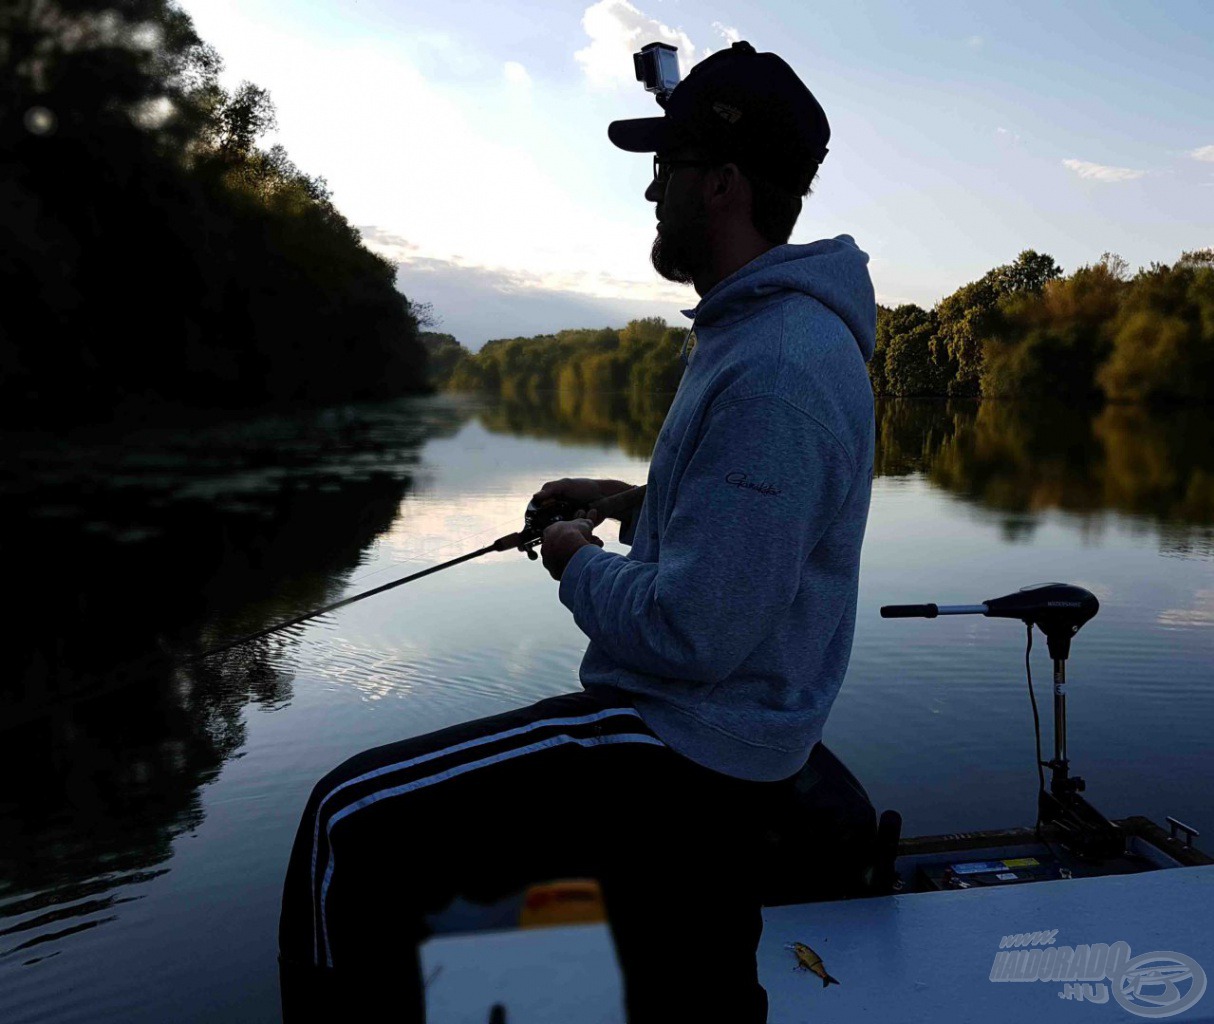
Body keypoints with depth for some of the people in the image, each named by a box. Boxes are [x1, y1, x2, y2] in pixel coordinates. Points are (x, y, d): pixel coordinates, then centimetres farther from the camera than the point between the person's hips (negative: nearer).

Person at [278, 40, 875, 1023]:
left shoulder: (773, 370, -24)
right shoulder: (771, 325, 11)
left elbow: (693, 634, -26)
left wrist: (580, 564, -8)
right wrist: (631, 504, 11)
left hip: (681, 757, -10)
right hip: (722, 756, 10)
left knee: (352, 826, -10)